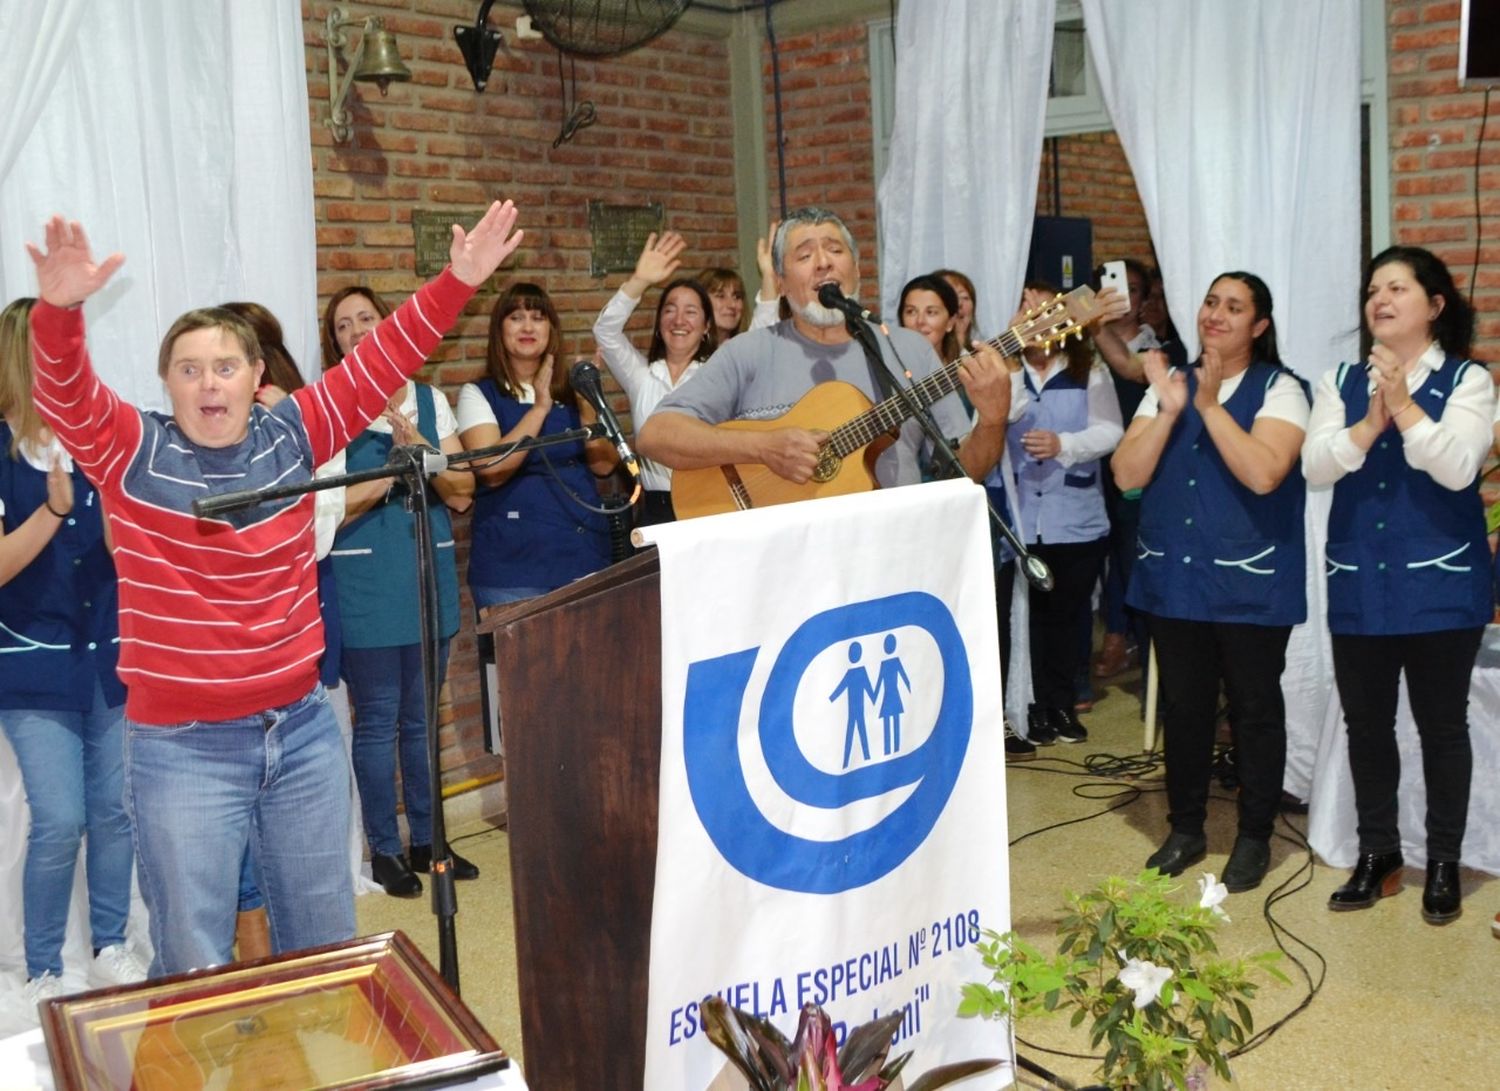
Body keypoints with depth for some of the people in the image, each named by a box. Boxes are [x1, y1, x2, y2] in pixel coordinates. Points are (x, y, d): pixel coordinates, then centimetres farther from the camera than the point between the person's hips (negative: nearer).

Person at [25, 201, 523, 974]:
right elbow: (63, 390, -21)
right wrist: (60, 308, -40)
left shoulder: (292, 436, 2)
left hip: (302, 730, 3)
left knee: (324, 944, 18)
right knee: (194, 964, 7)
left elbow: (384, 359, -1)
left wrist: (457, 283, -8)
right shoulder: (130, 452, -5)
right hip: (182, 749, -3)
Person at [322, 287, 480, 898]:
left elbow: (461, 493, 3)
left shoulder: (430, 402, 7)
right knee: (377, 722, 2)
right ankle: (384, 850, 16)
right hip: (363, 583, -3)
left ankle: (426, 840, 25)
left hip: (429, 575, 4)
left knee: (422, 717, 12)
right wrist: (395, 464, -16)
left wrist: (419, 448, -12)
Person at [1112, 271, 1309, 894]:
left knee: (1254, 708, 6)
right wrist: (1169, 409, -14)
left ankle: (1254, 837, 21)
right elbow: (1127, 475, -2)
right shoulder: (1170, 384, 8)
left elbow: (1263, 474, -22)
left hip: (1250, 583, -4)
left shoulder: (1278, 389, -6)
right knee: (1182, 705, 12)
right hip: (1173, 578, 4)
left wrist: (1209, 404, -19)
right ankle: (1185, 828, 27)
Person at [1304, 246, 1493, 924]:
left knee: (1441, 725, 7)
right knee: (1365, 724, 10)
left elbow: (1458, 468, -17)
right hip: (1358, 586, 3)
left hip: (1439, 586, -3)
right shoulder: (1341, 382, 7)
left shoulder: (1467, 381, -3)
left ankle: (1443, 863, 21)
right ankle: (1377, 854, 25)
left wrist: (1404, 404, -20)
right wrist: (1370, 423, -18)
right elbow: (1315, 467, -6)